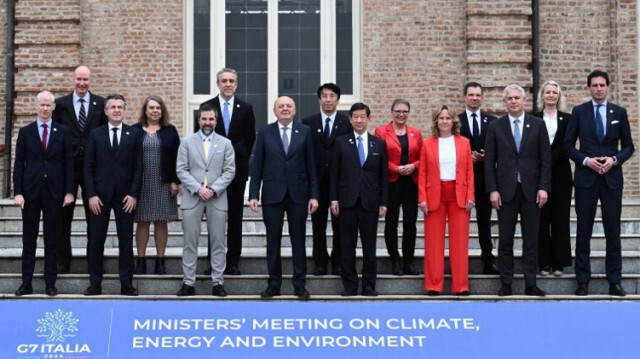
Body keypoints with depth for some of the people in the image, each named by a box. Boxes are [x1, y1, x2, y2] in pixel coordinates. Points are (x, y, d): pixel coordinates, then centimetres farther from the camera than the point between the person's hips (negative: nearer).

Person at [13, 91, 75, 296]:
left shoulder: (63, 132, 4)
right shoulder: (25, 132, 6)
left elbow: (69, 163, 3)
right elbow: (19, 164, 3)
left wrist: (69, 191, -4)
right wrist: (17, 192, -5)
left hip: (54, 191, 0)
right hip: (30, 191, 1)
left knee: (52, 240, 4)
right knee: (29, 240, 5)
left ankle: (50, 283, 9)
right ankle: (26, 283, 9)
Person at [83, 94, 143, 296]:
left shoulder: (134, 134, 5)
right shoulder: (95, 134, 6)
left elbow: (138, 166, 2)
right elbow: (88, 166, 3)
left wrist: (134, 194, -6)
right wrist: (91, 194, -6)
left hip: (125, 196, 0)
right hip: (100, 195, 0)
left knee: (126, 241, 3)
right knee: (96, 241, 3)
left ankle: (126, 284, 8)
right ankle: (95, 284, 10)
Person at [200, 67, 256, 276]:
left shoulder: (246, 108, 5)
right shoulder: (207, 107, 3)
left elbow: (250, 139, 7)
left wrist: (241, 161, 2)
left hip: (237, 170, 1)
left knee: (235, 217, 4)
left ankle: (233, 262, 8)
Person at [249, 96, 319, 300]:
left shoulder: (305, 132, 4)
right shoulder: (265, 132, 4)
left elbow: (311, 165, 2)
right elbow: (256, 166, 2)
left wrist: (314, 195, -3)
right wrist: (253, 194, -4)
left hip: (298, 194, 0)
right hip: (272, 194, 0)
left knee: (298, 241, 5)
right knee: (273, 241, 5)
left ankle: (299, 284, 12)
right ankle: (274, 284, 13)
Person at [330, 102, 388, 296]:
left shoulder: (379, 144, 7)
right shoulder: (341, 142, 5)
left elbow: (383, 175, 7)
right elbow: (335, 173, 4)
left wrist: (383, 202, 2)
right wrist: (334, 199, -3)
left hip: (370, 201, 0)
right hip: (347, 200, 0)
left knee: (369, 246, 3)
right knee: (348, 246, 3)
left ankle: (369, 286, 11)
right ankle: (349, 285, 10)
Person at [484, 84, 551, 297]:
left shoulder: (537, 125, 4)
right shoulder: (495, 127, 4)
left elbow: (545, 159, 2)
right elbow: (490, 161, 2)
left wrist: (543, 187, -6)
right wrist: (492, 190, -5)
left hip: (531, 190, 0)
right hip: (506, 190, 0)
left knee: (531, 239, 3)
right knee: (505, 239, 4)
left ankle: (530, 284, 8)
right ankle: (506, 283, 11)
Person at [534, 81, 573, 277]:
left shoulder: (567, 119, 8)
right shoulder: (533, 119, 6)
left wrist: (550, 158, -12)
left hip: (560, 174, 1)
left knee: (560, 218, 2)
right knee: (541, 218, 1)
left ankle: (559, 262, 7)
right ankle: (544, 262, 5)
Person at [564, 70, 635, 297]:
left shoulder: (619, 112, 6)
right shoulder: (579, 112, 3)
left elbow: (628, 147, 7)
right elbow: (568, 145, 3)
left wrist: (614, 160, -11)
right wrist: (586, 160, -12)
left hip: (612, 178, 1)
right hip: (586, 178, -1)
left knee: (613, 231, 2)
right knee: (583, 231, 3)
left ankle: (615, 282, 9)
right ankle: (583, 282, 9)